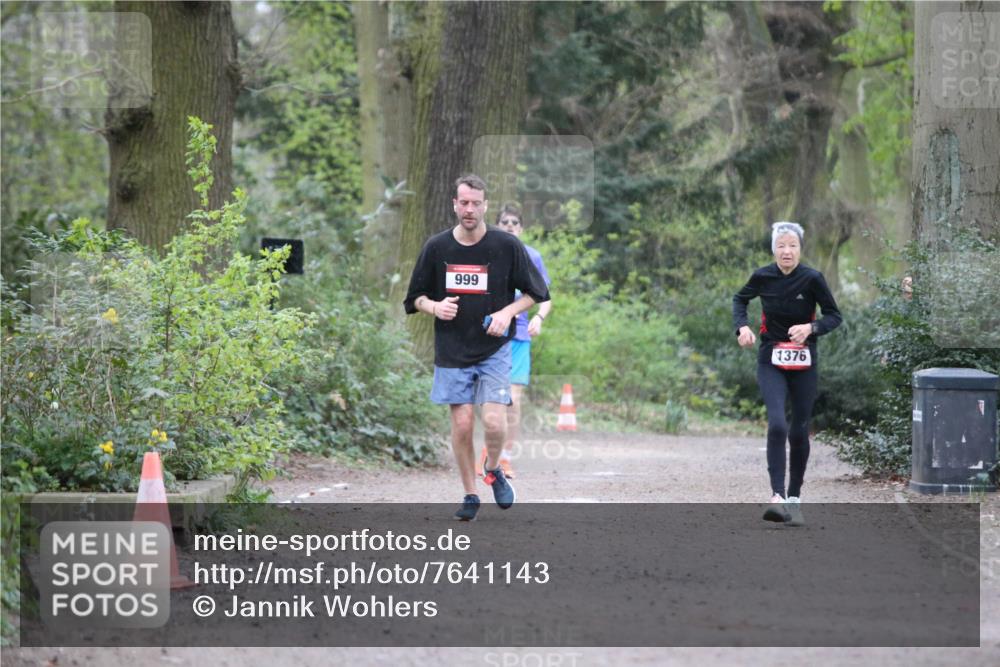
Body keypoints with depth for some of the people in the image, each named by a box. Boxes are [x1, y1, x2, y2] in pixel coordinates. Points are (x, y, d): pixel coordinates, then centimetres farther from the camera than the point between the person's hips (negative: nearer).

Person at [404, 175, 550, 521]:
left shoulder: (507, 245, -5)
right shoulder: (437, 247, 0)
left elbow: (536, 293, 4)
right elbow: (416, 297, 9)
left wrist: (507, 312, -12)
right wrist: (435, 306, -12)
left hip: (494, 349, -1)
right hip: (452, 350, 1)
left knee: (494, 421, -13)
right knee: (462, 424, -1)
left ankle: (494, 470, 19)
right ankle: (470, 495, 14)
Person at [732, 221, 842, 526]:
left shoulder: (812, 279, -10)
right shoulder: (763, 277, -5)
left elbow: (834, 316, -1)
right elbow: (740, 299, 16)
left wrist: (811, 327, -20)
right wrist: (742, 326, -2)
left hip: (803, 364, 0)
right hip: (771, 362, 0)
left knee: (799, 432, 7)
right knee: (777, 424, -20)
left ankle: (794, 497, 24)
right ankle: (777, 497, -24)